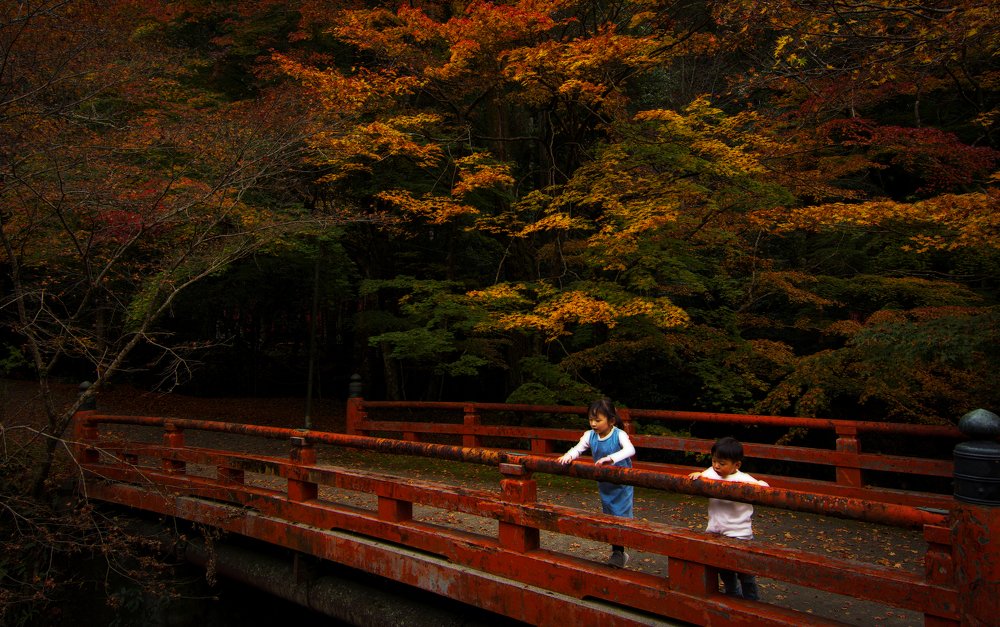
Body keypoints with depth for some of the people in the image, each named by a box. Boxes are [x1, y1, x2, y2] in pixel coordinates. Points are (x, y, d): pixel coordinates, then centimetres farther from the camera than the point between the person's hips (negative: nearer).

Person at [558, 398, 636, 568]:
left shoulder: (619, 435, -23)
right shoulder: (590, 436, -7)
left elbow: (630, 449, -39)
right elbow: (578, 448, -4)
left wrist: (611, 458, -53)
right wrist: (568, 456, -27)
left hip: (621, 484, -5)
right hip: (603, 485, 6)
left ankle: (618, 552, 14)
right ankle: (618, 552, 28)